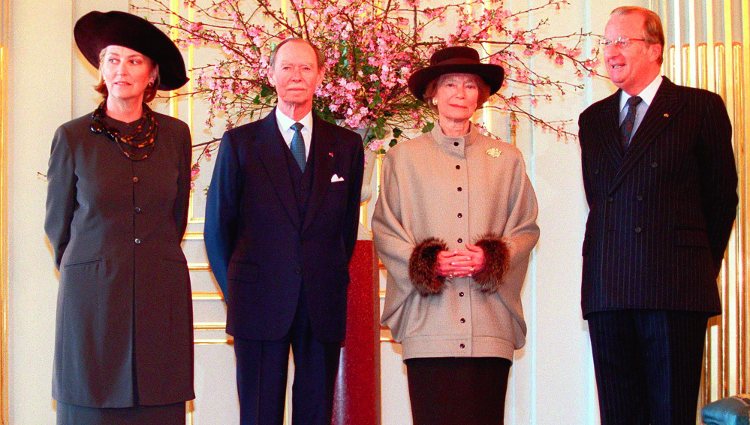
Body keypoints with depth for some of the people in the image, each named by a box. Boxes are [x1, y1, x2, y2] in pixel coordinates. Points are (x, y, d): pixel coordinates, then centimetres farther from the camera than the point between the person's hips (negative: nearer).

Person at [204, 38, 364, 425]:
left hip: (324, 303, 2)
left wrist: (332, 280, 11)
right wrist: (236, 291, 6)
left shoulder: (346, 145, 9)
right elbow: (217, 226, 8)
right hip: (260, 302, -1)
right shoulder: (239, 142, 4)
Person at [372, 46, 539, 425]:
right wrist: (429, 262, -8)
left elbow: (526, 228, 12)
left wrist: (490, 258, -7)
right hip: (428, 322, -1)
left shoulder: (506, 158, 14)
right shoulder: (404, 157, 11)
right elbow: (383, 230, 8)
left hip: (490, 326, 1)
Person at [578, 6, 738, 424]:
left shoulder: (701, 108, 4)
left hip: (675, 288, -4)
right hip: (607, 292, 4)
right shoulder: (593, 119, 17)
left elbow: (722, 197, 6)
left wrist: (702, 268, 9)